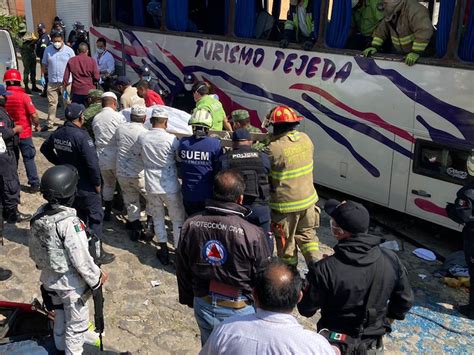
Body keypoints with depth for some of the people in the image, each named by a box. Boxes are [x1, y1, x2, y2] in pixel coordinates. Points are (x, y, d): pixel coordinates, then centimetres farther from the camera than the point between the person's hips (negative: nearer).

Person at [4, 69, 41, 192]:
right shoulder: (23, 96, -16)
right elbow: (33, 115, -17)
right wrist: (37, 125, 1)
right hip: (24, 133, -3)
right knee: (29, 159, 6)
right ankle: (34, 184, 7)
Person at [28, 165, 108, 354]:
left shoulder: (39, 215, -9)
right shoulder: (69, 222, -32)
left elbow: (34, 250, 4)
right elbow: (81, 259, -26)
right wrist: (96, 278, -10)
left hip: (49, 278, 8)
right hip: (71, 283, -8)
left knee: (60, 315, 30)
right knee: (76, 323, 14)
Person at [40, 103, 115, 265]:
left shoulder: (58, 133, -1)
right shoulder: (81, 136, -25)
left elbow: (45, 149, 16)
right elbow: (92, 163, -27)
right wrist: (97, 183, -13)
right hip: (85, 185, -7)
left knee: (77, 214, 23)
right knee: (95, 217, 5)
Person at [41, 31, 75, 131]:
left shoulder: (69, 51, -2)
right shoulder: (48, 50, 5)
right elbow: (44, 64, 11)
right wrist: (42, 76, 5)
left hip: (66, 82, -2)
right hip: (52, 81, 2)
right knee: (52, 103, 7)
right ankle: (50, 123, 15)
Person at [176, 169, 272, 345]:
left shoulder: (190, 225, -12)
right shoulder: (252, 234, -26)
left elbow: (182, 270, 1)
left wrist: (189, 299, 17)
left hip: (203, 306, 4)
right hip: (239, 310, -3)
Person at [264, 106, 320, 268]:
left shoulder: (274, 148, -26)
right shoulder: (305, 139, -6)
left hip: (286, 204, -5)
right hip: (307, 199, 5)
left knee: (286, 240, 16)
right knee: (307, 233, 25)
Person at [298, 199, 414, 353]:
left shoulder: (324, 269, -28)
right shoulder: (391, 260, -16)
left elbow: (306, 309, -13)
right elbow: (405, 300, -1)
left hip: (336, 344, -3)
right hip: (373, 344, 3)